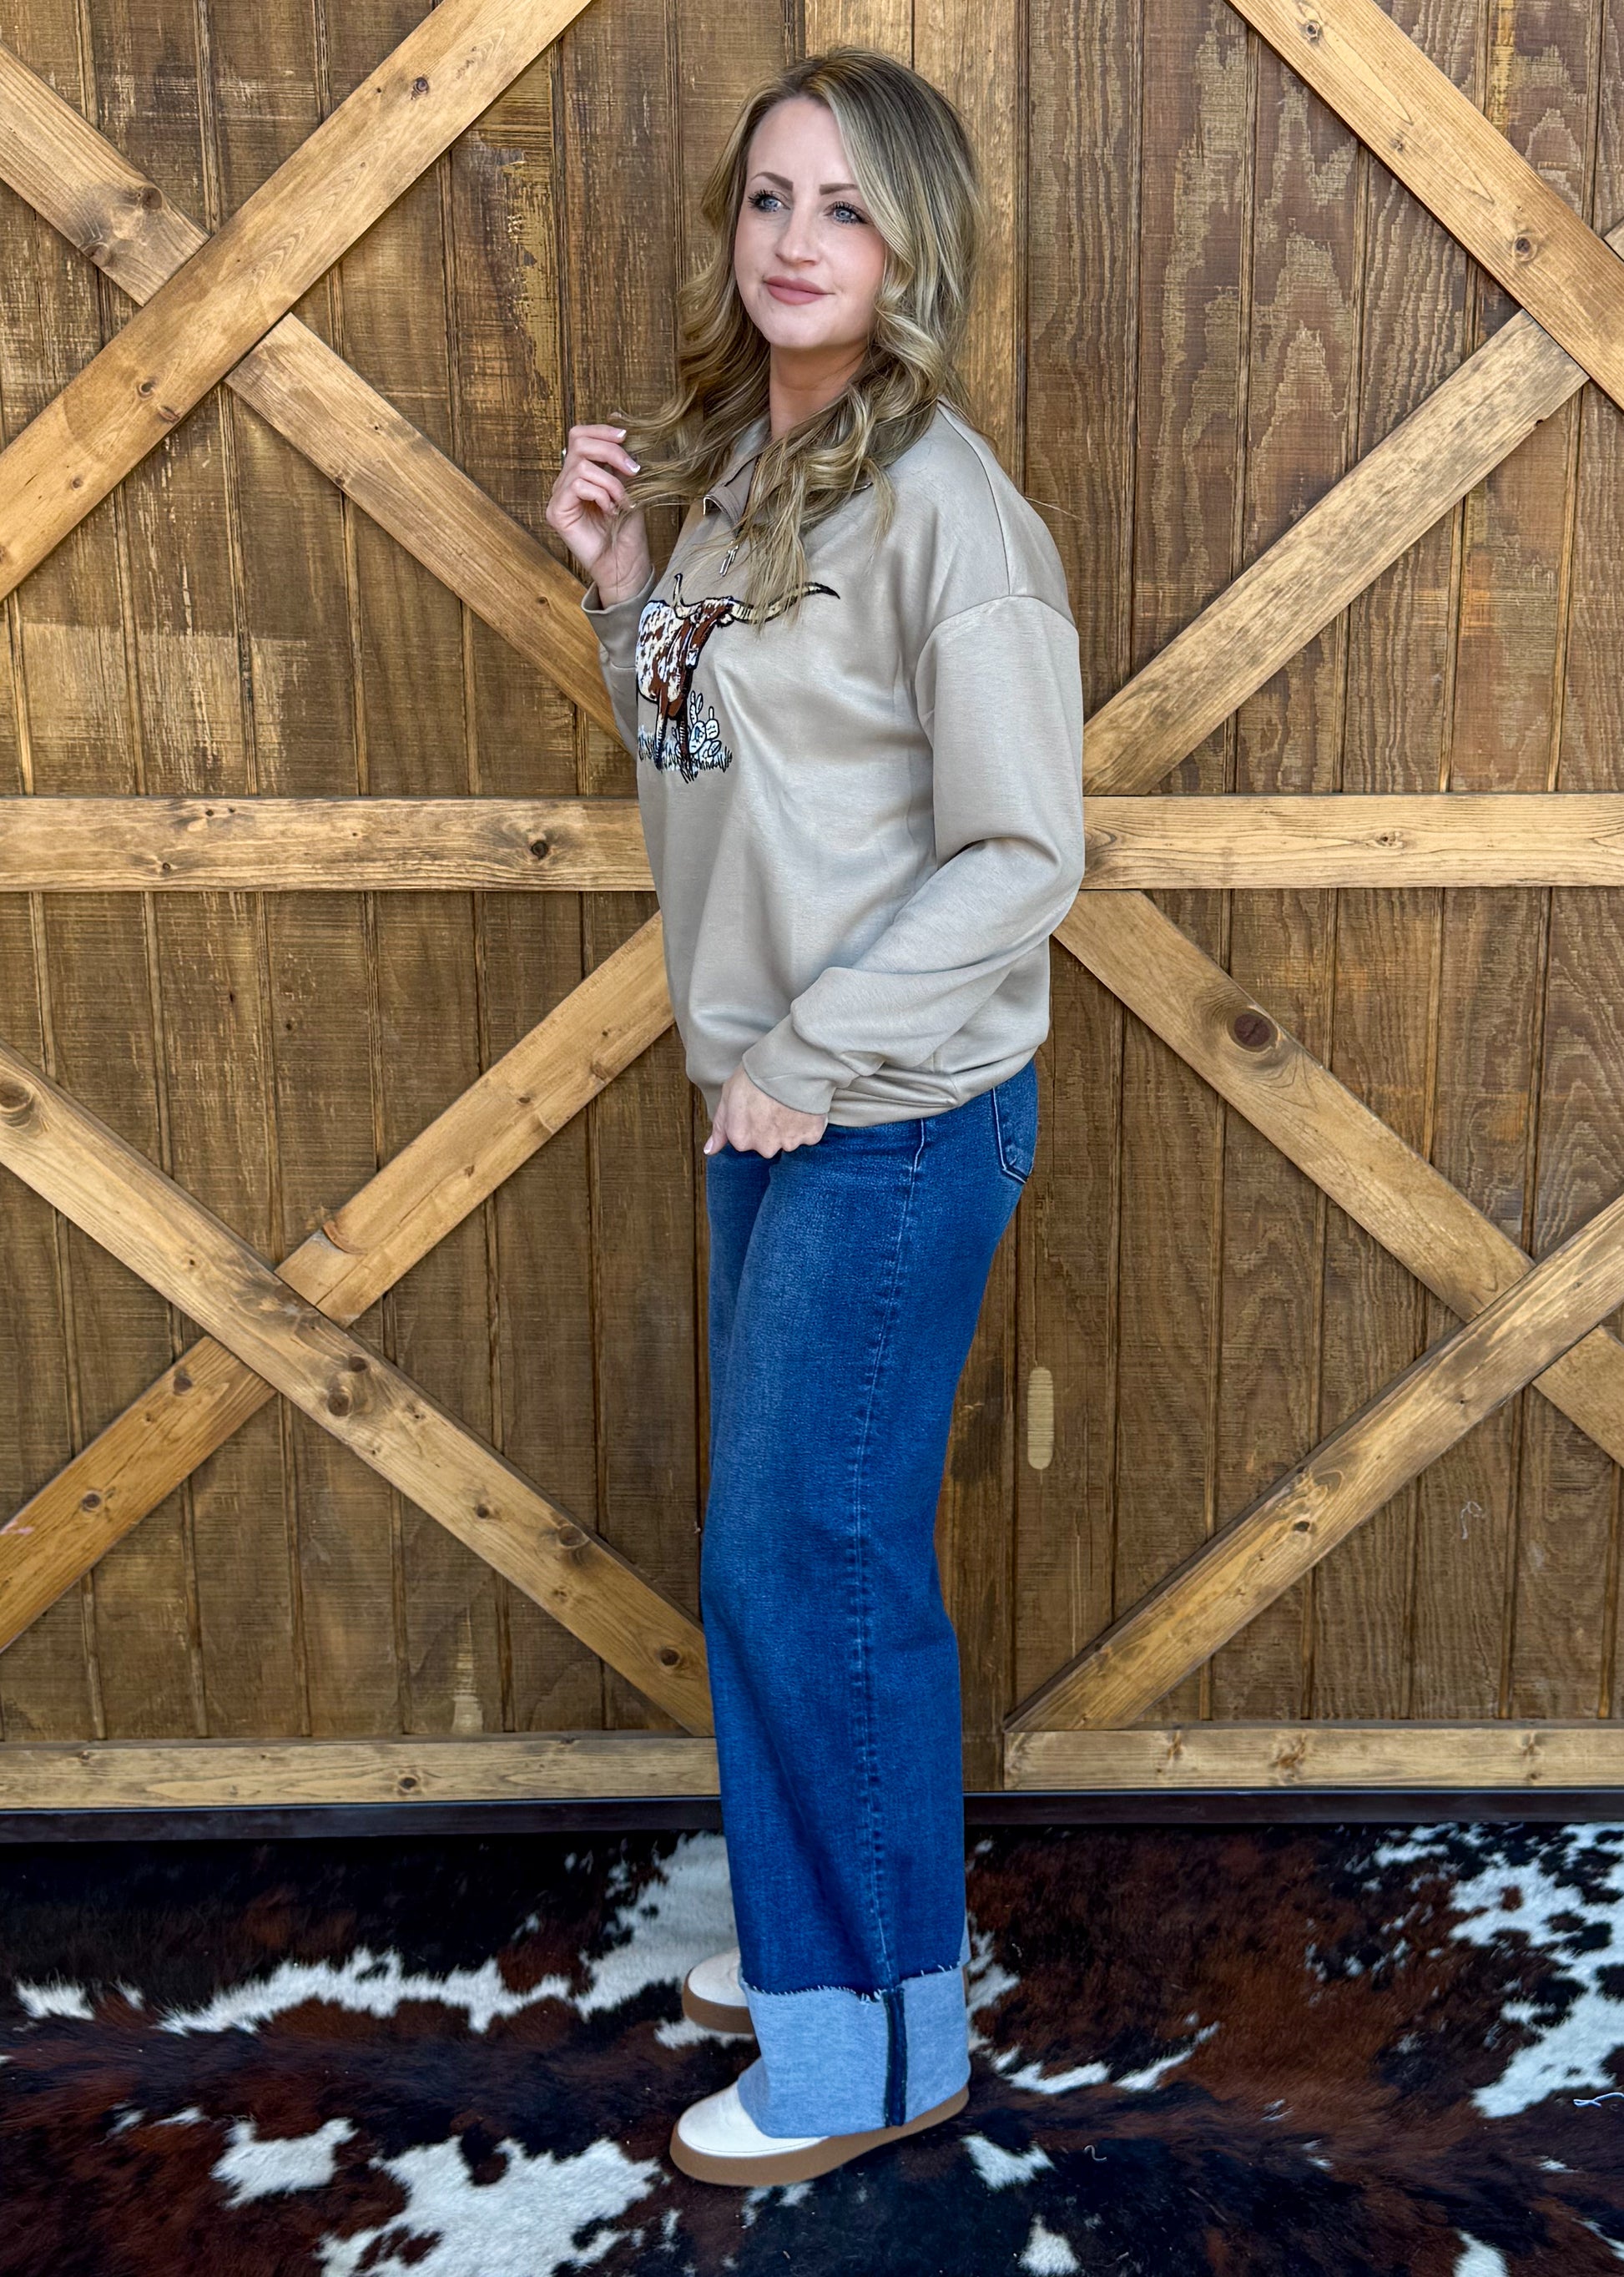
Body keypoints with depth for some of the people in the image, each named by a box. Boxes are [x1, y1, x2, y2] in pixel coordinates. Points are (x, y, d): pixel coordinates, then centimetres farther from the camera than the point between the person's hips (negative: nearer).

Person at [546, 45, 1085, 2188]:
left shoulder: (942, 502, -16)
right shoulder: (735, 466, 10)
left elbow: (1023, 851, -18)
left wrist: (813, 1059, -16)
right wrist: (624, 584, 2)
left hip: (898, 1117, -8)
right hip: (769, 1091, 8)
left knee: (804, 1560, 0)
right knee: (792, 1542, 17)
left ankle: (875, 2041, 21)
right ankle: (828, 1938, 38)